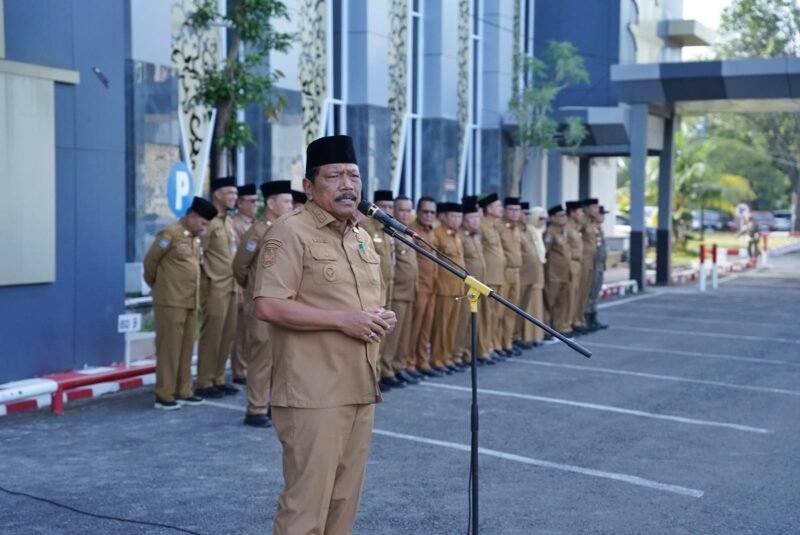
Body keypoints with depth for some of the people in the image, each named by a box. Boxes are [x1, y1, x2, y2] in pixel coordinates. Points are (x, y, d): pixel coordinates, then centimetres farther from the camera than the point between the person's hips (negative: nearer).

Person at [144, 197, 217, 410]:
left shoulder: (195, 238, 14)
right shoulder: (171, 233, -11)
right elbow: (150, 260, -6)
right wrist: (158, 286, 7)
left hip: (190, 302, 8)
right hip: (171, 302, -8)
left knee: (186, 348, 11)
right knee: (169, 348, -3)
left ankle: (183, 392, 18)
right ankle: (164, 395, 3)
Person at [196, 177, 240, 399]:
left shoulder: (229, 221, 16)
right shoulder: (208, 221, -11)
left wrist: (237, 280, 16)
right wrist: (208, 279, -11)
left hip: (231, 286, 8)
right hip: (215, 288, -8)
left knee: (228, 335, 10)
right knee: (211, 335, -3)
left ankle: (218, 379, 18)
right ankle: (204, 383, 4)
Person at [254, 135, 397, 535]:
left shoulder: (362, 238, 17)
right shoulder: (291, 232, -10)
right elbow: (268, 306, -19)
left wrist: (382, 318, 4)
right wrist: (342, 319, -19)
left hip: (359, 389, 8)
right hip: (313, 394, -8)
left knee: (345, 499, 15)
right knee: (306, 501, -5)